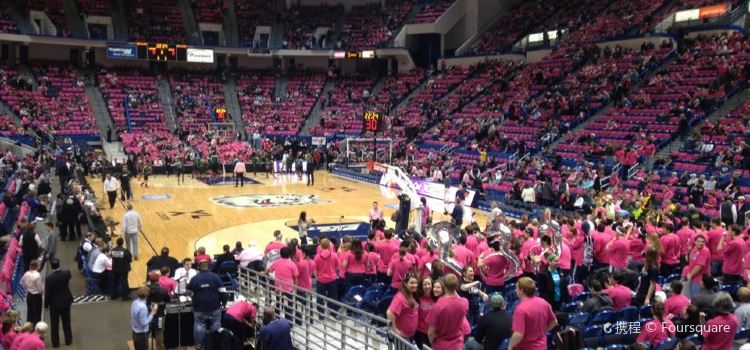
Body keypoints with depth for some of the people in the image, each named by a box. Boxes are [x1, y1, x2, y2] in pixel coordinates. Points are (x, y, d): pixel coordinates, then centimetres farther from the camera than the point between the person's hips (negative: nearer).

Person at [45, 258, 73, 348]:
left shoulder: (49, 278, -25)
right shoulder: (66, 273, -14)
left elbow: (47, 293, -15)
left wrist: (46, 304, -2)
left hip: (54, 303, -4)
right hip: (66, 301, 4)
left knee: (54, 324, 12)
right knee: (66, 322, 18)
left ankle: (55, 342, 22)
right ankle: (68, 340, 28)